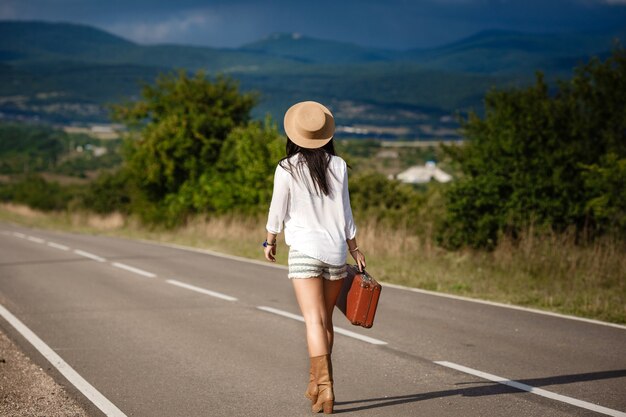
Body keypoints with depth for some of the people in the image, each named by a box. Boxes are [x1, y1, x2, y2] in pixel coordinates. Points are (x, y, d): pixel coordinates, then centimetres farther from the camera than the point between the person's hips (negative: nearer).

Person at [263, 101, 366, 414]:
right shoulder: (338, 166, 2)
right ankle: (316, 384, 26)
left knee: (314, 321, -8)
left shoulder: (287, 168, -6)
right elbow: (345, 212, 6)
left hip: (304, 250, -3)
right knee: (325, 320, 16)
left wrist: (270, 241, 19)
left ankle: (324, 387, -21)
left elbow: (278, 210, 3)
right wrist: (354, 248, 15)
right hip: (336, 250, 3)